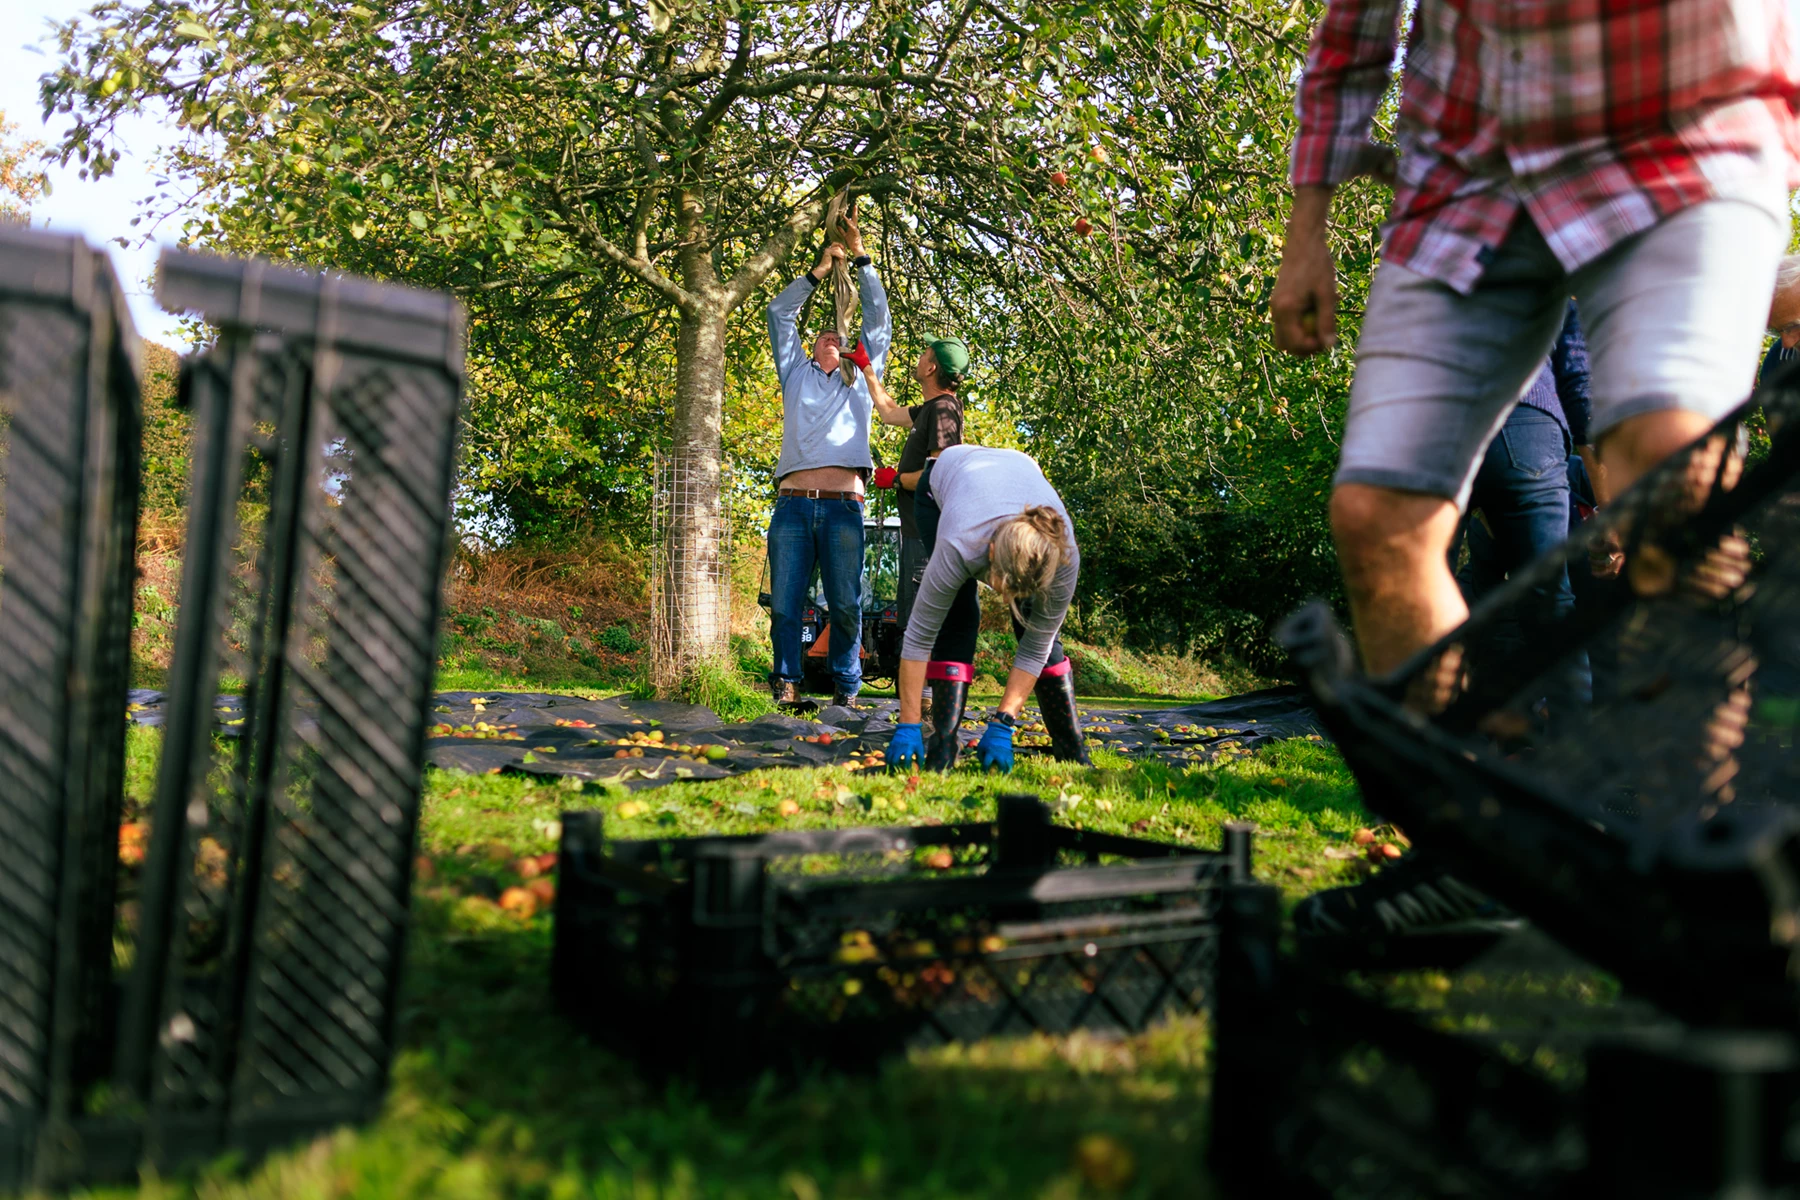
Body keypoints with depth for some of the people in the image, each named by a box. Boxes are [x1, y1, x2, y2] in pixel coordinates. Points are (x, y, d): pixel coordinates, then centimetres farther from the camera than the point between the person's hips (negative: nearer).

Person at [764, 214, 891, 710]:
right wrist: (820, 270, 22)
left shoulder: (859, 380, 25)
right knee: (785, 602, -5)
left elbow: (879, 321, 22)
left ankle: (846, 686, 2)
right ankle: (786, 683, 1)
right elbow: (779, 313, 24)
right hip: (793, 503, 0)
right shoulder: (796, 375, 25)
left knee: (846, 603, -4)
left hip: (843, 506, 0)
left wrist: (861, 258, 22)